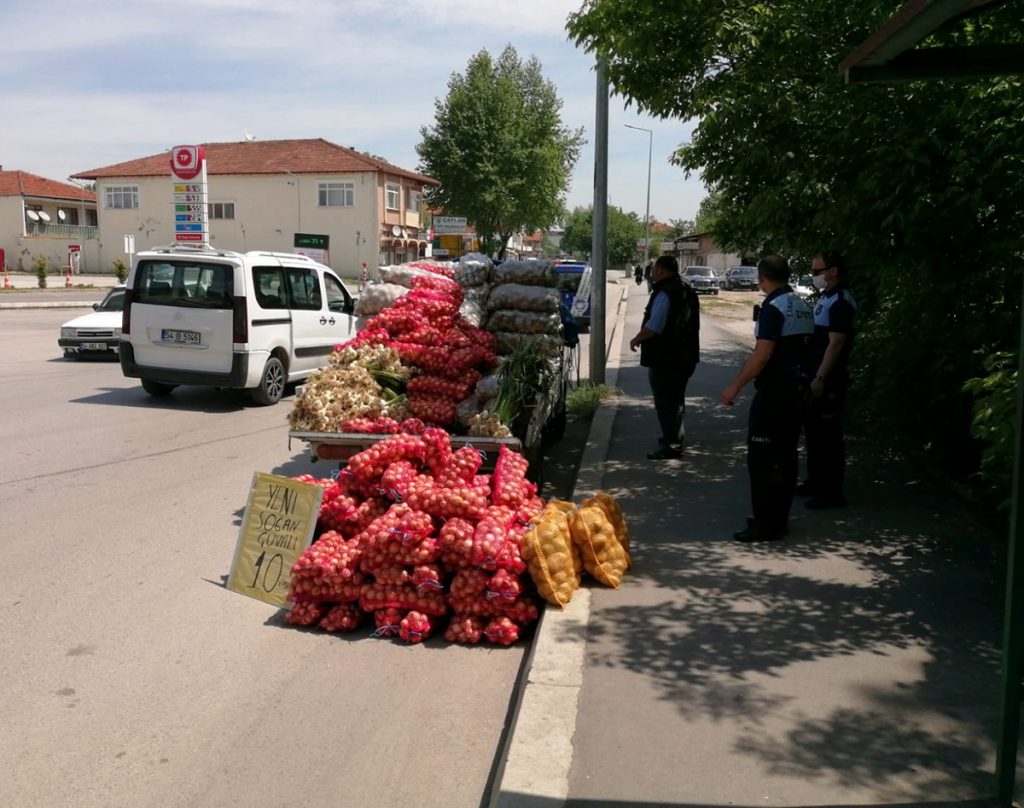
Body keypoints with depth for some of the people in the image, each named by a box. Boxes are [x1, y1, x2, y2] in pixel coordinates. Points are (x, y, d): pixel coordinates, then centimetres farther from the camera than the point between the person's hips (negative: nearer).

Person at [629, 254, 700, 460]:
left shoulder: (664, 294, -18)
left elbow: (654, 327, -24)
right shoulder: (687, 292, 13)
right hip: (685, 356, 10)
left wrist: (636, 340, -8)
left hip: (664, 358, -10)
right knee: (676, 400, 21)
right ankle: (675, 437, 33)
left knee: (665, 403, -4)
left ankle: (671, 445, -3)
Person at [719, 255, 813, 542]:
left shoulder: (773, 308, -15)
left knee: (761, 456, -4)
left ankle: (766, 523, -2)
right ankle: (778, 518, 20)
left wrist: (736, 386, -16)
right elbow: (802, 348, 15)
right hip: (796, 386, 9)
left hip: (773, 390, -9)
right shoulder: (803, 307, 12)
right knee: (786, 454, 12)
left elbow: (762, 355, -21)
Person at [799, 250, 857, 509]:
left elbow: (836, 343, -21)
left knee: (828, 434, -3)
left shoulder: (841, 301, -16)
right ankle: (815, 482, 29)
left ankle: (832, 491, 5)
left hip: (828, 381, -10)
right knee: (813, 430, 17)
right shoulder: (825, 298, 14)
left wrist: (821, 377, -24)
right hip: (815, 376, 10)